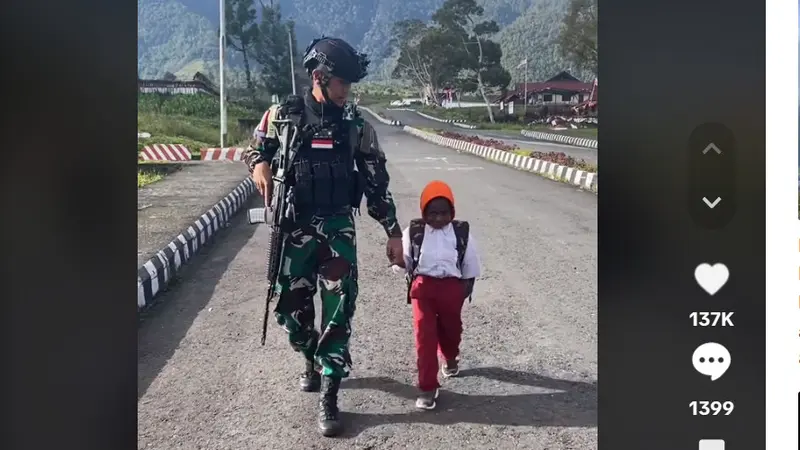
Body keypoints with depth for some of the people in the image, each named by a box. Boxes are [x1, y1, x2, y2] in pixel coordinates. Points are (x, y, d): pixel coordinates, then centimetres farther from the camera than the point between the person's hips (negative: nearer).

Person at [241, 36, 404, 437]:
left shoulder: (355, 125, 2)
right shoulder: (284, 114, -1)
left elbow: (376, 182, 6)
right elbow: (256, 148, 11)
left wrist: (393, 232, 5)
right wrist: (258, 164, -14)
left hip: (338, 227, 0)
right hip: (294, 226, 0)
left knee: (339, 309, -7)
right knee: (290, 304, 6)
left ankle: (329, 398, 0)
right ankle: (312, 360, 37)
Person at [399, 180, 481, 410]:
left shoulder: (462, 232, -1)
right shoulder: (413, 231, -4)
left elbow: (471, 264, 8)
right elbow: (404, 260, 0)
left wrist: (467, 287, 9)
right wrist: (398, 261, -21)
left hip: (452, 286, 2)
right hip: (423, 285, -1)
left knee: (451, 328, 19)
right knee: (424, 334, -8)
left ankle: (450, 358, 54)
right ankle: (428, 387, -3)